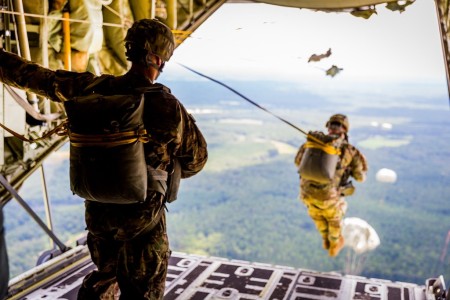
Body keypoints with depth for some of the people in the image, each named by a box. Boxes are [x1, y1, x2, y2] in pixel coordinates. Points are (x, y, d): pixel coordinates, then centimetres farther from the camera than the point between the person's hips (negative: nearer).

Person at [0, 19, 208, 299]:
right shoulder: (169, 108, -21)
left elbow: (35, 76, 4)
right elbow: (196, 160, -7)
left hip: (98, 209, 5)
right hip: (142, 216, -4)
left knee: (106, 272, 31)